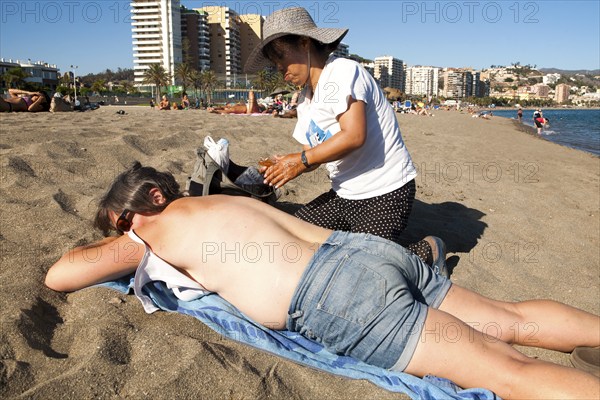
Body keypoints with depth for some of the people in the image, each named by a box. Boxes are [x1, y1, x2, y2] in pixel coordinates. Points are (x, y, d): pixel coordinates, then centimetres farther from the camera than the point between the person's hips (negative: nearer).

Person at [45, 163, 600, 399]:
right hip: (371, 248, 8)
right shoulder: (222, 202, 26)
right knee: (511, 321, 13)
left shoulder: (157, 228, 6)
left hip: (344, 300, -8)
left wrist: (100, 251, 33)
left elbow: (59, 276, 11)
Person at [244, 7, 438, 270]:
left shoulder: (343, 71, -15)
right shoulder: (305, 100, 13)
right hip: (344, 194, 9)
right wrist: (283, 166, -7)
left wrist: (302, 160, -21)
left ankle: (427, 251, 12)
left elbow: (354, 136, -28)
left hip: (385, 193, -9)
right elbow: (312, 156, 12)